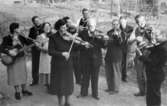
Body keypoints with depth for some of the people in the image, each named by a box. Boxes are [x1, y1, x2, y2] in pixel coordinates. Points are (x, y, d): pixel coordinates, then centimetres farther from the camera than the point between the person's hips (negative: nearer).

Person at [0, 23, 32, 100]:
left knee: (23, 74, 10)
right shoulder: (7, 39, -13)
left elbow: (28, 43, -1)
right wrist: (9, 52, -30)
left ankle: (24, 90, 25)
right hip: (12, 59, -4)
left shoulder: (21, 37, -2)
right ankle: (17, 92, 18)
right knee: (15, 75, 3)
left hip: (21, 58, 4)